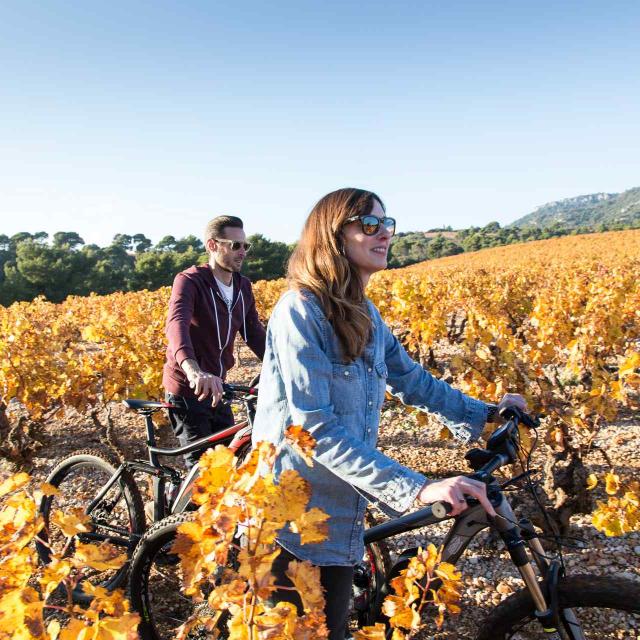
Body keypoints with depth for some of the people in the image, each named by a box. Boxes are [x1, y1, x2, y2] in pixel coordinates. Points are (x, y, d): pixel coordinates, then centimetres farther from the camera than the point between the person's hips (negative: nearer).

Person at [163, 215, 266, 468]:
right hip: (188, 389, -6)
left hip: (216, 387, 7)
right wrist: (192, 369, -55)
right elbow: (177, 324, -36)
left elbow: (255, 334, 2)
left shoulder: (243, 287, 4)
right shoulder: (189, 281, -17)